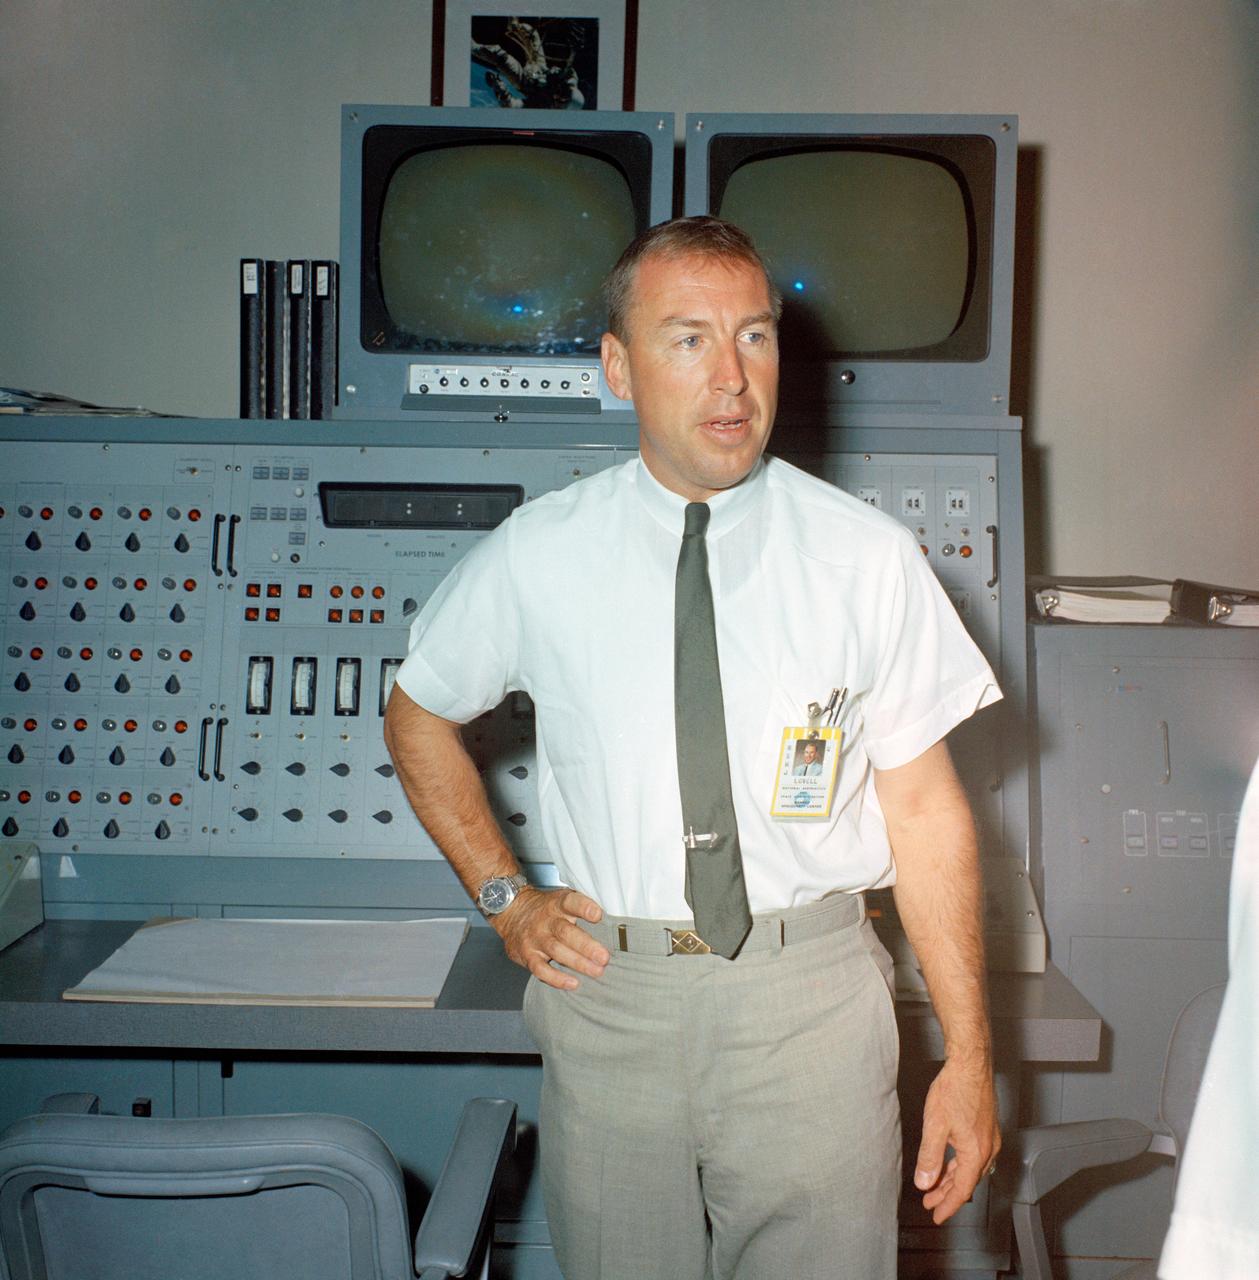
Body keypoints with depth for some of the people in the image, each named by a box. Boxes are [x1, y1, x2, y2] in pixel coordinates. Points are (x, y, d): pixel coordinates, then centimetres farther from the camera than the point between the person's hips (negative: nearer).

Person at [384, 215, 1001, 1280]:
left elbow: (924, 805, -2)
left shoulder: (868, 558, -4)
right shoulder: (537, 556, -2)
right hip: (611, 993, 1)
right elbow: (419, 717, 14)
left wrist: (969, 1054, -2)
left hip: (811, 998, 0)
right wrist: (505, 898, 6)